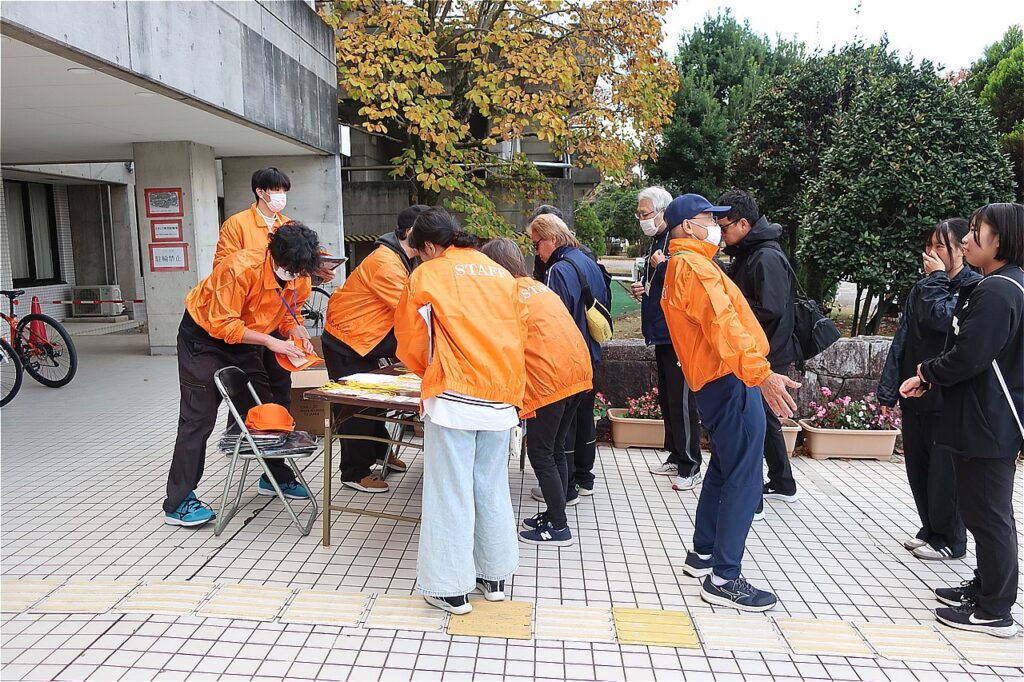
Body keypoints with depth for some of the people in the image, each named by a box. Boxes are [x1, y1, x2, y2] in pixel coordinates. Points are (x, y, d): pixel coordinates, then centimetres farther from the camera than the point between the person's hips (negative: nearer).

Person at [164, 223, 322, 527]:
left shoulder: (300, 280, -14)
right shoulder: (241, 268, -34)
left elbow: (290, 314, 4)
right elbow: (223, 325, -31)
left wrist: (299, 335, -18)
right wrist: (270, 341, -35)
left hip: (244, 339, 7)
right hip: (204, 334, -7)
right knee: (198, 419, -8)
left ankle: (275, 476, 30)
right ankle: (178, 503, -2)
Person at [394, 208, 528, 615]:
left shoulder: (427, 275, 2)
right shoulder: (501, 274, 15)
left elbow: (411, 342, 8)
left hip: (454, 398, -5)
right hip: (501, 397, 5)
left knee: (451, 491, 3)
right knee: (492, 487, 16)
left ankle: (451, 588, 11)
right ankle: (494, 576, 27)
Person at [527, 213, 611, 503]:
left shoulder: (559, 270, -20)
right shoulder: (590, 263, 8)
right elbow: (606, 303, 17)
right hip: (591, 358, 9)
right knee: (584, 417, 19)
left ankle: (565, 488, 10)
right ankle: (584, 478, 32)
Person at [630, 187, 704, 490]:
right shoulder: (657, 242, 15)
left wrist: (662, 266, -19)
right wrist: (642, 289, 8)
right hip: (662, 333, 10)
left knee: (682, 400, -4)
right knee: (667, 398, 16)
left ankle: (691, 467, 5)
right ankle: (676, 457, 28)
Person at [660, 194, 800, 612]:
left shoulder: (679, 268, 20)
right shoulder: (694, 267, -14)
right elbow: (724, 323, -28)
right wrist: (761, 373, -36)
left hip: (714, 382, 11)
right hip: (731, 383, -11)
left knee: (724, 470, 20)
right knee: (744, 480, -7)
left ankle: (702, 554, 30)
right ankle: (723, 578, -1)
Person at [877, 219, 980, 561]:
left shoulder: (975, 287, -8)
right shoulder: (923, 288, 13)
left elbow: (940, 317, -26)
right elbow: (901, 339, 10)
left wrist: (937, 278, -10)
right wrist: (889, 391, 7)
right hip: (915, 396, 7)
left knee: (944, 472, 2)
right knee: (918, 468, 14)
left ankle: (950, 539, 18)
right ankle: (930, 529, 29)